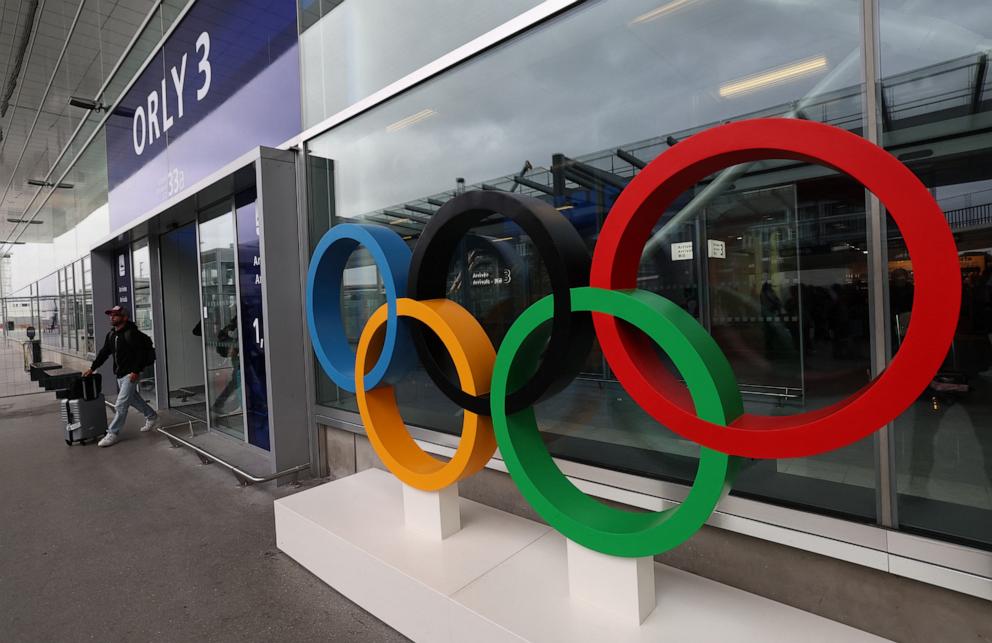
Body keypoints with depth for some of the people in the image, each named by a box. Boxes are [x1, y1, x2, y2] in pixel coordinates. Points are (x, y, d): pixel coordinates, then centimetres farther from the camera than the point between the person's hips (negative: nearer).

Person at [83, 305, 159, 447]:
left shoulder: (131, 333, -16)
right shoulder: (111, 335, 10)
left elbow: (141, 353, -20)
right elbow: (104, 352, 16)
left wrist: (136, 371, -22)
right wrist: (92, 368, 10)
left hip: (130, 374, -9)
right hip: (119, 374, 9)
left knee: (121, 404, -7)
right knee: (134, 398, 20)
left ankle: (113, 433, 0)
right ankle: (152, 416, 37)